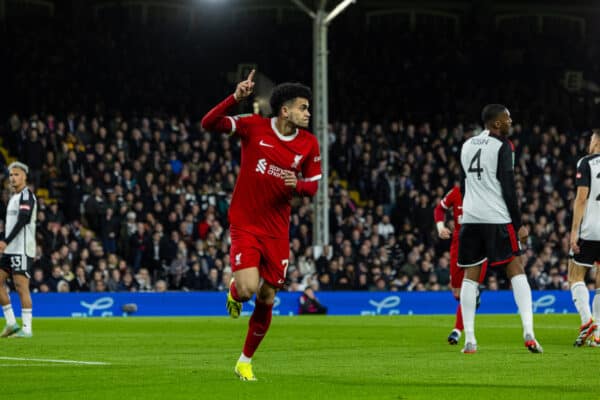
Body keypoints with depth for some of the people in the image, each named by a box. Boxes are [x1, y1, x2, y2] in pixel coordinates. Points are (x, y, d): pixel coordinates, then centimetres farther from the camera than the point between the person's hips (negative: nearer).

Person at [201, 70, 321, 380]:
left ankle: (245, 361, 24)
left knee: (266, 299, 5)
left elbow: (312, 186, 8)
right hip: (245, 224, -3)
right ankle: (234, 291, 18)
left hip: (277, 230, 3)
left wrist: (298, 185, -16)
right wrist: (236, 98, -28)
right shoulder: (254, 127, -9)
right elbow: (209, 124, -15)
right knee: (248, 288, -22)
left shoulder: (309, 144, 0)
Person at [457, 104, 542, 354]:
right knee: (516, 270, -1)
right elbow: (508, 188, -10)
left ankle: (469, 339, 2)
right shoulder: (502, 146, -6)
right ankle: (528, 332, -13)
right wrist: (519, 224, -6)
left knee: (470, 277, 8)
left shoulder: (467, 145, 15)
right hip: (497, 218, -6)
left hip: (470, 218, 6)